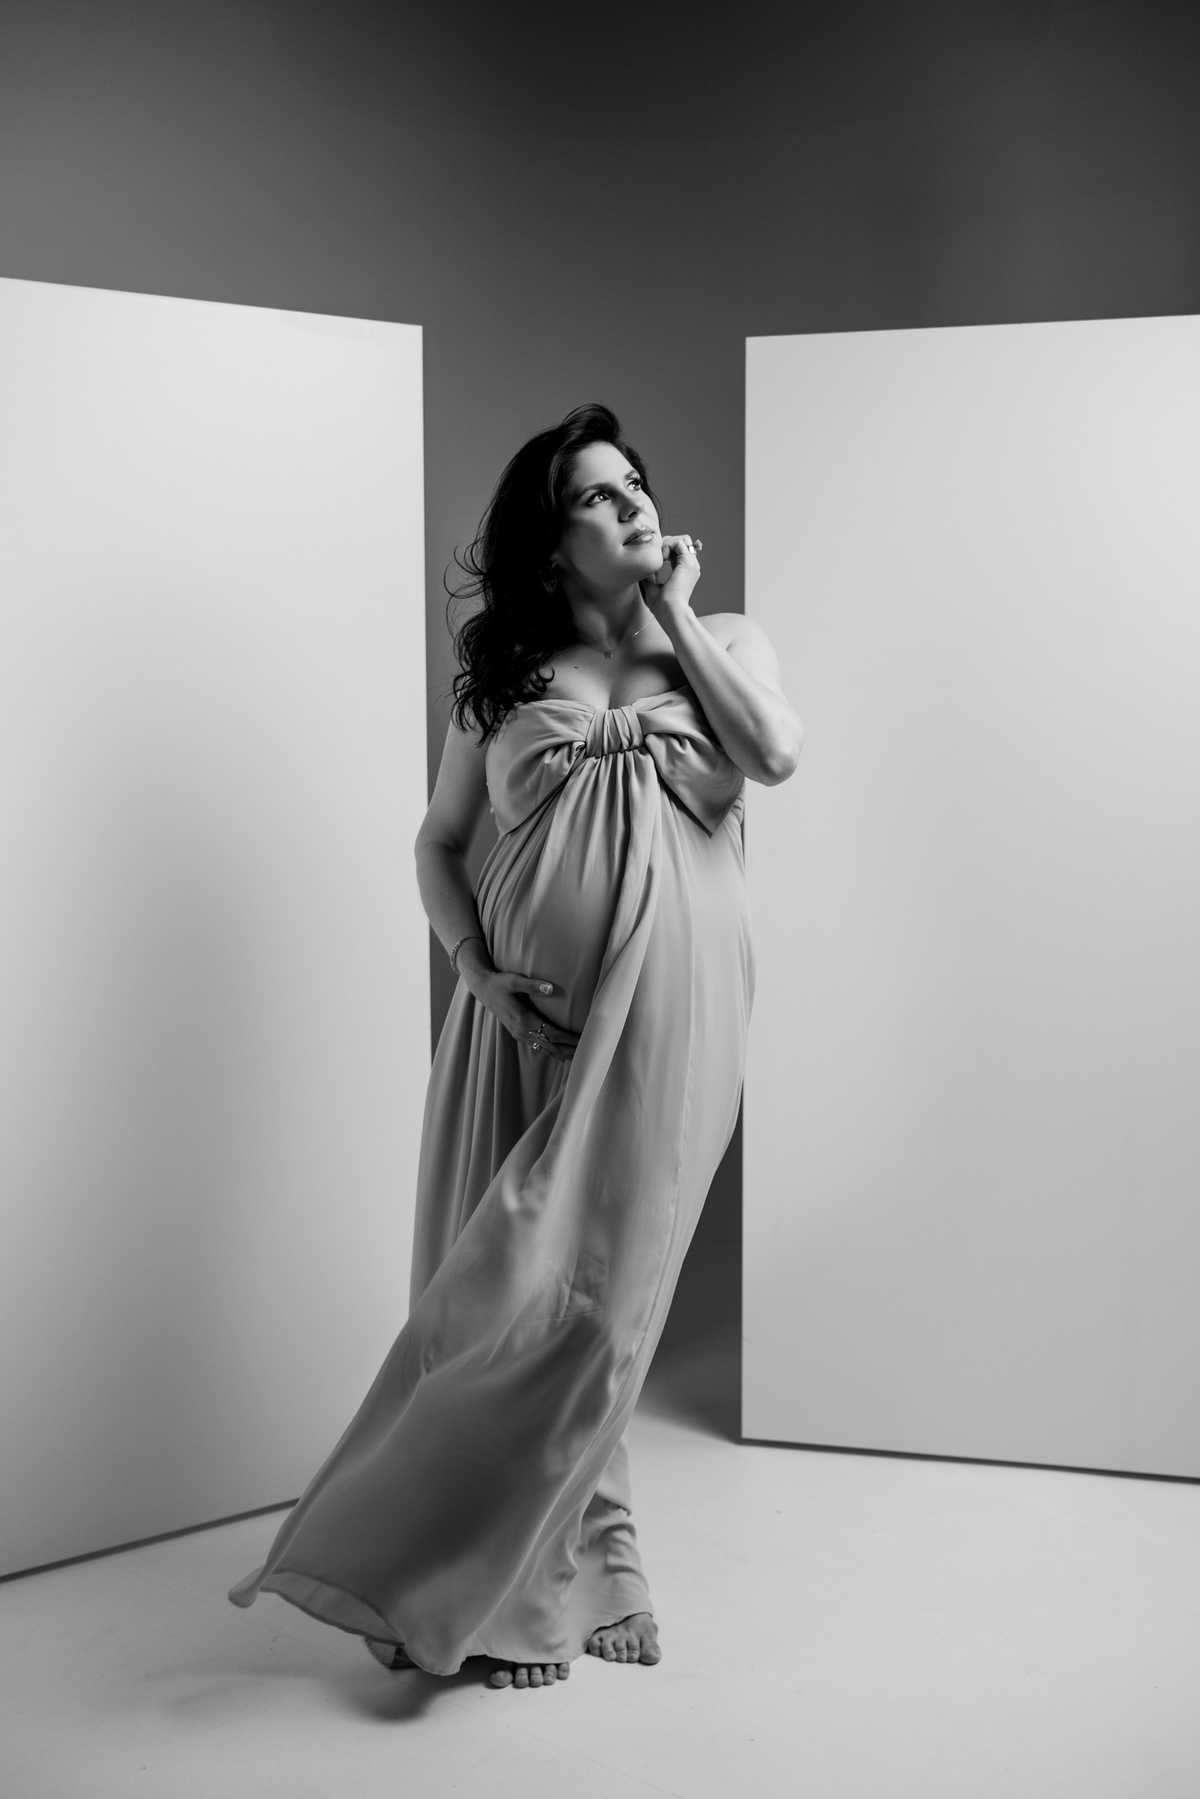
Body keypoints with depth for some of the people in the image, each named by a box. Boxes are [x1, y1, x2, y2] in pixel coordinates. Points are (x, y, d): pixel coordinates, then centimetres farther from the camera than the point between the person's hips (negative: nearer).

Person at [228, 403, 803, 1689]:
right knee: (504, 1290, 2)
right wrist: (479, 971, -3)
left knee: (572, 1286, -6)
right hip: (532, 1012, 2)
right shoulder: (505, 670, 12)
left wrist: (669, 619, -1)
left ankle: (421, 1564, 9)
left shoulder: (722, 642, 11)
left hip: (666, 1011, -2)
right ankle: (558, 1583, 18)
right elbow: (438, 842, 13)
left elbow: (776, 752, -10)